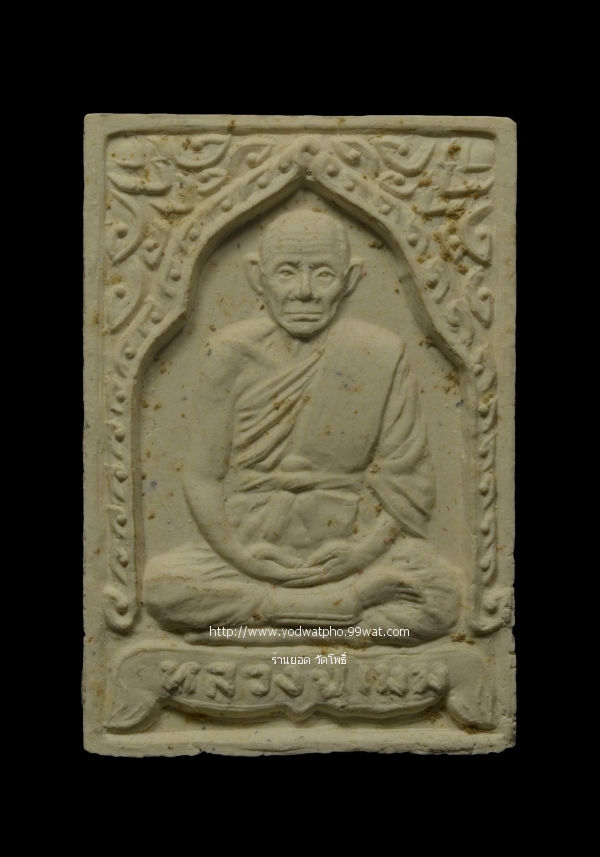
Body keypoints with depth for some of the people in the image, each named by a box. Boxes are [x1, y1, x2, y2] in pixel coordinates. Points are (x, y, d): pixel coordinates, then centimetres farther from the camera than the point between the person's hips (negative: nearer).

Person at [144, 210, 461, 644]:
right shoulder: (231, 354, -5)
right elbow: (203, 478, -1)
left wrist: (365, 547, -13)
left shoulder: (381, 355, -6)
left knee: (441, 595, -25)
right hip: (249, 548, 1)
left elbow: (405, 482, -2)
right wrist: (240, 553, -12)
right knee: (161, 584, -25)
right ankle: (351, 604, -14)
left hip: (349, 551, 0)